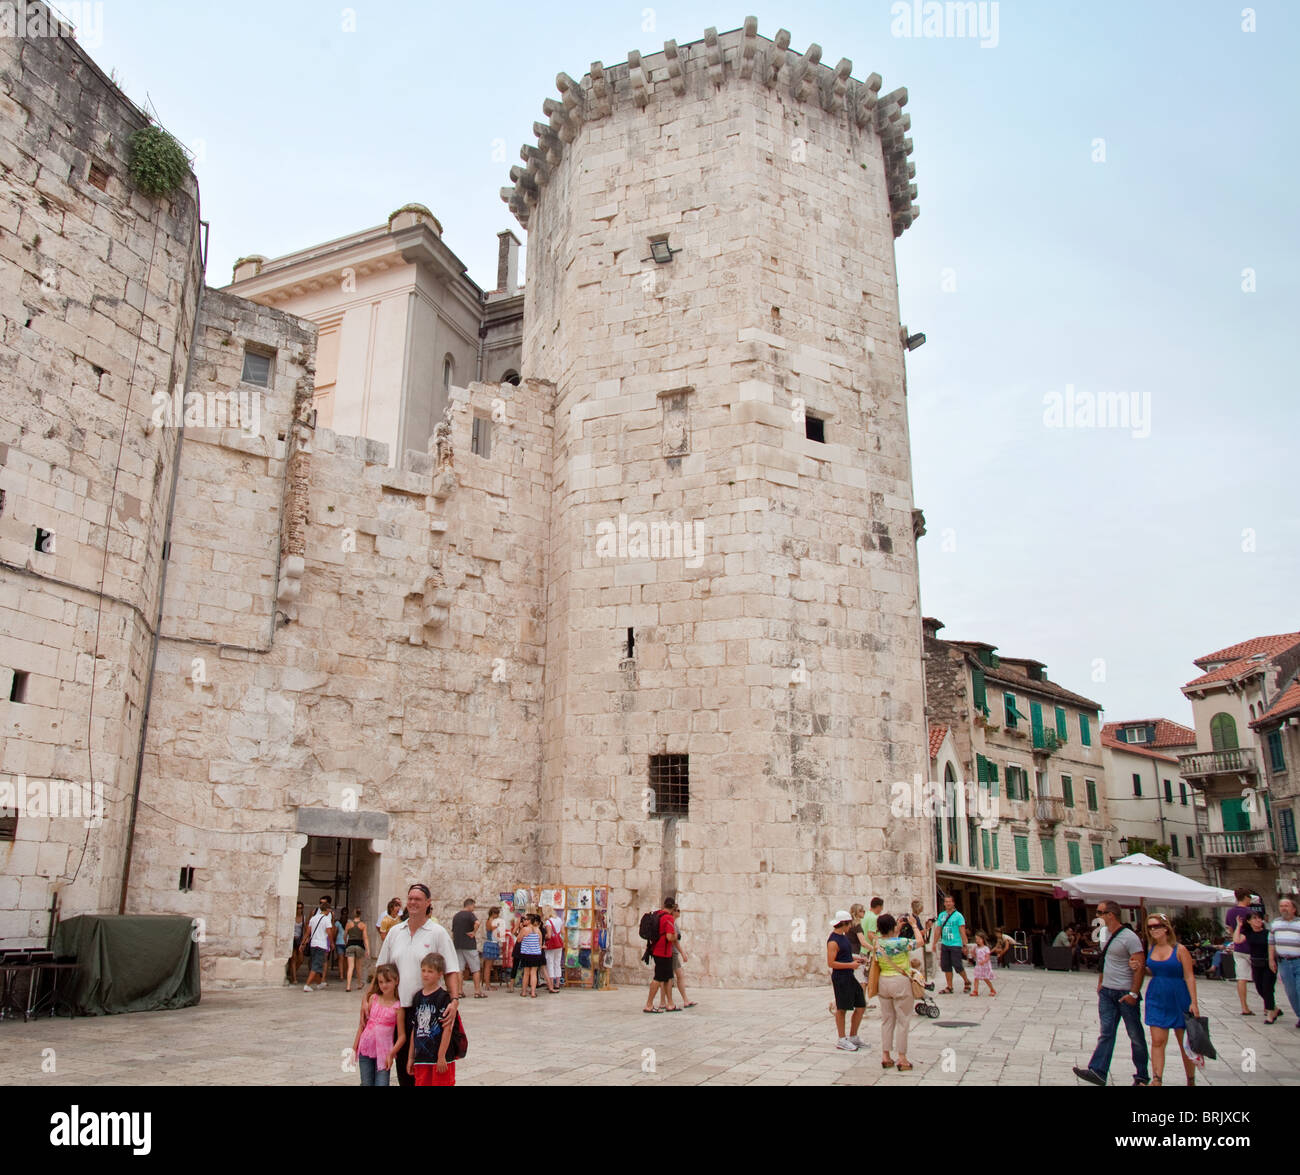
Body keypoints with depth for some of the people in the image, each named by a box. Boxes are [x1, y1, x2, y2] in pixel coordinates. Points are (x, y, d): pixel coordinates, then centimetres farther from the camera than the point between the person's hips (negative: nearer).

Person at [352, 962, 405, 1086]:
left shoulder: (397, 1007, -6)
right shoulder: (373, 999, 2)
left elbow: (401, 1036, -6)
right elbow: (362, 1024, 7)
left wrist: (391, 1054, -16)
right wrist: (354, 1048, 7)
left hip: (384, 1052, -3)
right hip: (365, 1049, 3)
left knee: (382, 1083, -8)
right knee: (366, 1083, 8)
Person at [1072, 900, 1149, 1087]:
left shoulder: (1129, 937, -15)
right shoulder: (1105, 934, 10)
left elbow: (1139, 966, -17)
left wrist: (1133, 994, -20)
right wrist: (1100, 983, 18)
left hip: (1126, 993, -7)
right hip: (1107, 992, 7)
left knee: (1135, 1035, 6)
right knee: (1106, 1033, 2)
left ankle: (1141, 1076, 16)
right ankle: (1098, 1071, -3)